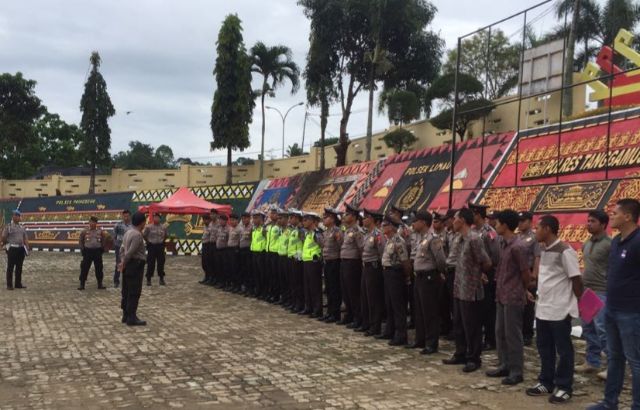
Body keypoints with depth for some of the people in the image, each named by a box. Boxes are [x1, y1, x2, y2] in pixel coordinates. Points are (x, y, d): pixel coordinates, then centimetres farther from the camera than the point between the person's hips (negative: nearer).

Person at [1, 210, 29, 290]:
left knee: (19, 267, 10)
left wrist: (27, 247, 4)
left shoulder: (22, 227, 16)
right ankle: (9, 285, 2)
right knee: (10, 267, -2)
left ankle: (18, 283, 18)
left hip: (21, 248, 6)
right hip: (12, 248, -6)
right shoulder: (8, 226, 0)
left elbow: (25, 238, 15)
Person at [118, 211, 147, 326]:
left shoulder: (128, 233, 13)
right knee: (134, 293, -4)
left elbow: (122, 249, 16)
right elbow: (131, 252, -21)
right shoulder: (138, 235, -18)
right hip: (136, 265, -10)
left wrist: (123, 262, 8)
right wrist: (124, 263, -8)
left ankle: (126, 315, 21)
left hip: (128, 265, 10)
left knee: (126, 291, 14)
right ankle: (131, 318, -2)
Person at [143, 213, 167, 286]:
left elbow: (165, 236, 17)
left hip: (160, 246, 3)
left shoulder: (163, 227, 2)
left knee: (161, 263, 6)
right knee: (150, 264, 1)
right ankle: (148, 279, 10)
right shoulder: (148, 227, -8)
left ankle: (161, 279, 14)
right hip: (151, 247, -2)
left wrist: (162, 241, 9)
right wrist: (148, 242, 4)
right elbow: (144, 235, 2)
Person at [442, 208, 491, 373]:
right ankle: (460, 354, 30)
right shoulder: (460, 239, 9)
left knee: (472, 327, 3)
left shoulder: (474, 239, -19)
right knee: (458, 325, 17)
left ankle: (473, 359, 15)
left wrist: (479, 273, 1)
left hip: (471, 291, -9)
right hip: (459, 289, 9)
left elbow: (487, 263, -16)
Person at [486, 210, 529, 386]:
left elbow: (525, 273, -13)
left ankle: (516, 372, 9)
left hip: (513, 297, -9)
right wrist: (500, 289, 12)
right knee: (500, 332, 15)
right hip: (501, 295, 9)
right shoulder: (504, 244, 9)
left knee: (513, 335, -1)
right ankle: (504, 366, 26)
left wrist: (522, 291, 2)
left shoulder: (517, 246, -18)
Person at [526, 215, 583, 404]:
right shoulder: (544, 250, 10)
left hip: (560, 309, -8)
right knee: (544, 347, 15)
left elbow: (576, 279, -13)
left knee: (563, 349, 3)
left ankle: (564, 387, 13)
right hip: (542, 308, 8)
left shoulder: (565, 251, -16)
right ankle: (546, 382, 27)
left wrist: (580, 302, -7)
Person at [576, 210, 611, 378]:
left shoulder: (609, 244, -12)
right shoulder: (587, 244, 13)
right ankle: (592, 362, 22)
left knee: (602, 330, -10)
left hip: (601, 292, -8)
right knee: (588, 329, 12)